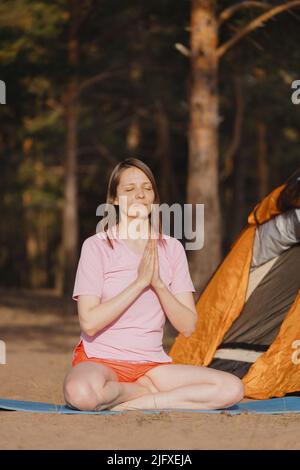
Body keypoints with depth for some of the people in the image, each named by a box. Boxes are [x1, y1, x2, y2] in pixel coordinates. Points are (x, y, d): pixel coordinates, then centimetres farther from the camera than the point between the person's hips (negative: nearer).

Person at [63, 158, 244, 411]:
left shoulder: (171, 248, 6)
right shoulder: (97, 246, -5)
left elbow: (188, 326, 1)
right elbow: (89, 322, -16)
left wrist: (158, 283, -13)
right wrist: (140, 282, -17)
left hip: (150, 362, 4)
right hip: (100, 359, -4)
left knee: (232, 389, -19)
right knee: (80, 393, -41)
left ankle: (133, 403, -16)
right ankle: (151, 391, -12)